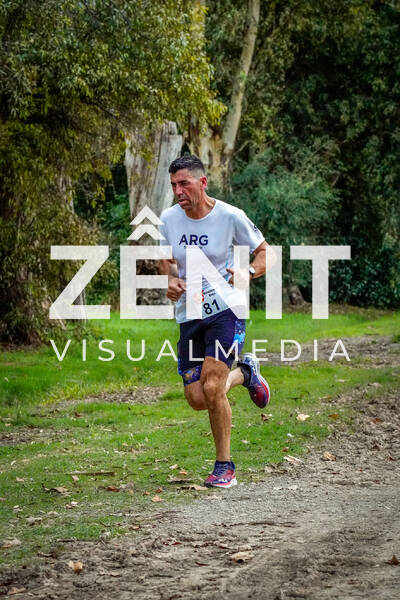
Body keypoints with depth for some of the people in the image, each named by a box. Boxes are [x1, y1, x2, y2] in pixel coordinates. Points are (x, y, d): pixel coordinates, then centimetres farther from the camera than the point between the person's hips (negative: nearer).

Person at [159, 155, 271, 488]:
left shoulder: (230, 217, -11)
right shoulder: (169, 219, 0)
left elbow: (264, 252, 1)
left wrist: (247, 273, -19)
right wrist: (171, 280, -3)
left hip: (226, 311, -5)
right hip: (189, 315, 5)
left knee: (211, 388, -20)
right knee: (196, 398, 0)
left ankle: (225, 466, -1)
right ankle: (244, 373, 33)